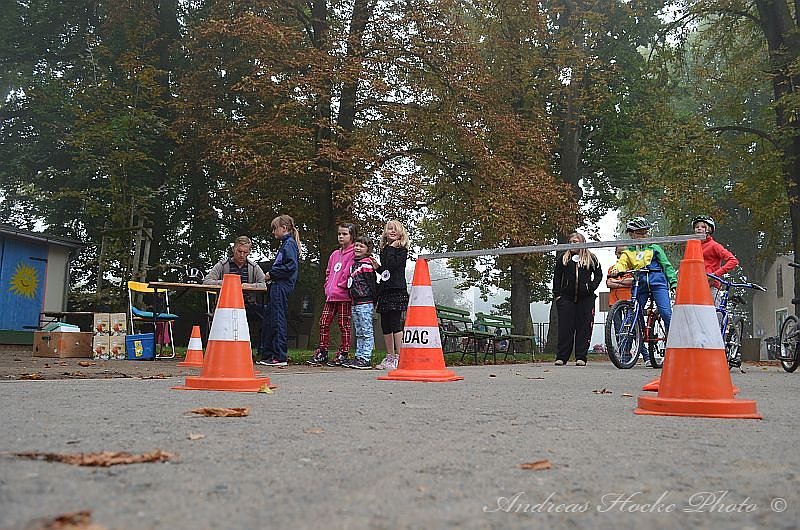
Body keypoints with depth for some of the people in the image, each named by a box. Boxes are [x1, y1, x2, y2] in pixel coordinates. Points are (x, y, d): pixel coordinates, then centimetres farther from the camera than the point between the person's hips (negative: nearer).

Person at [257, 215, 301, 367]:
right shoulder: (285, 244, 21)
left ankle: (281, 357, -3)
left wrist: (271, 274, -12)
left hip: (282, 287, -10)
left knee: (278, 320, -7)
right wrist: (271, 275, 8)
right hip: (277, 287, 10)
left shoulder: (289, 243, -9)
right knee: (268, 320, 13)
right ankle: (267, 355, 19)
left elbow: (291, 266, -20)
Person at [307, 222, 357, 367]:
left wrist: (339, 287, -10)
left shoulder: (353, 254, -5)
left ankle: (343, 354, 6)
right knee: (324, 322, 6)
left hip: (344, 295, -8)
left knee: (344, 324, -1)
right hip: (330, 295, 8)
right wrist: (328, 287, 11)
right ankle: (322, 352, 14)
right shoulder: (335, 254, 19)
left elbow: (349, 273, -13)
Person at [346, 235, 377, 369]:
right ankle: (359, 357, 17)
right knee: (359, 333, 12)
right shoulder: (354, 263, 18)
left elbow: (371, 283, -13)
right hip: (355, 303, 9)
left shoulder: (366, 264, -9)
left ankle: (366, 358, -5)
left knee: (366, 332, -5)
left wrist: (374, 300, -16)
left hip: (365, 303, -9)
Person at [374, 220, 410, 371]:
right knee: (385, 325, 8)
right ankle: (389, 357, 17)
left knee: (395, 324, -11)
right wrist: (377, 267, 7)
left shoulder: (402, 249, 0)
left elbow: (392, 265, -17)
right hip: (384, 290, 7)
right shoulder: (384, 250, 20)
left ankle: (399, 358, -9)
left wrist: (392, 248, -6)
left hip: (397, 290, -7)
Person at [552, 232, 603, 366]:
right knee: (565, 328, -3)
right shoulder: (563, 258, 12)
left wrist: (592, 288, -3)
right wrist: (556, 294, 4)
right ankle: (561, 357, -1)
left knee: (584, 327, -1)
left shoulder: (591, 259, 9)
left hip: (586, 298, -1)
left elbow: (599, 274, 12)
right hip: (566, 298, 1)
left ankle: (581, 357, 3)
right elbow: (557, 277, 12)